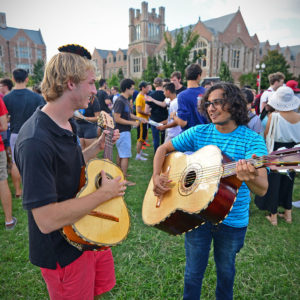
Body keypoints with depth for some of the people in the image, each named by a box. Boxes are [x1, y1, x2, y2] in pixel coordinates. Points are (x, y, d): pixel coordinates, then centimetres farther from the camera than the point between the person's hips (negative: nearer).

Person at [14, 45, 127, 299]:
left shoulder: (69, 123, 1)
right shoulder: (36, 141, -31)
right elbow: (46, 220, -33)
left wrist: (98, 146, 2)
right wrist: (105, 193, -26)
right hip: (64, 253, -8)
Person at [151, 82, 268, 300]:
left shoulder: (252, 140, -15)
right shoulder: (199, 133, -5)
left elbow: (262, 189, -26)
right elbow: (164, 148, 1)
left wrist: (250, 177, -49)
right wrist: (156, 176, -16)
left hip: (233, 219, -1)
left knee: (225, 270, 23)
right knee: (194, 271, 16)